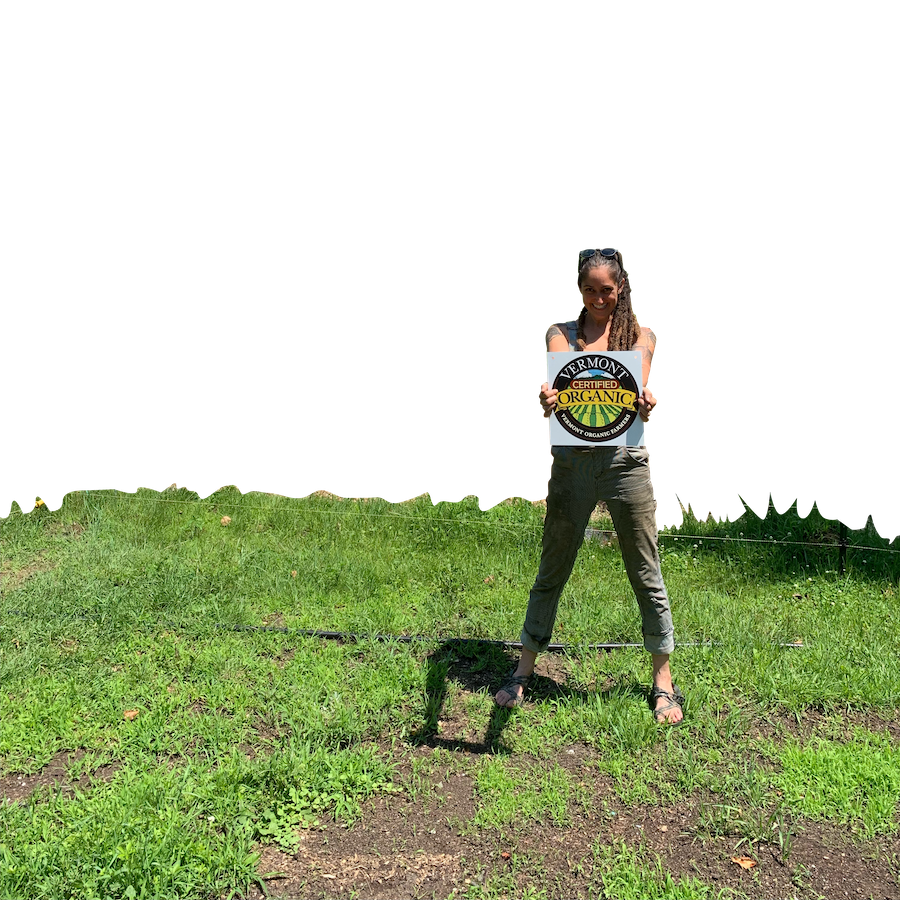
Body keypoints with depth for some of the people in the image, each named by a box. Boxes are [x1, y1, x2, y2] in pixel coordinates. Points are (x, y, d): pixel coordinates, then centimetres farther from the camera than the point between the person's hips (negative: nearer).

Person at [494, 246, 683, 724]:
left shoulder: (640, 334, 6)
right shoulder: (561, 333, 7)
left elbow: (639, 379, -13)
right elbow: (554, 377, -13)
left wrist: (645, 400, -38)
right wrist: (547, 399, -38)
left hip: (626, 457, 0)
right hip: (572, 460, 0)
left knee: (646, 574, 6)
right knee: (551, 571, 9)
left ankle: (662, 680, 22)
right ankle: (524, 670, 25)